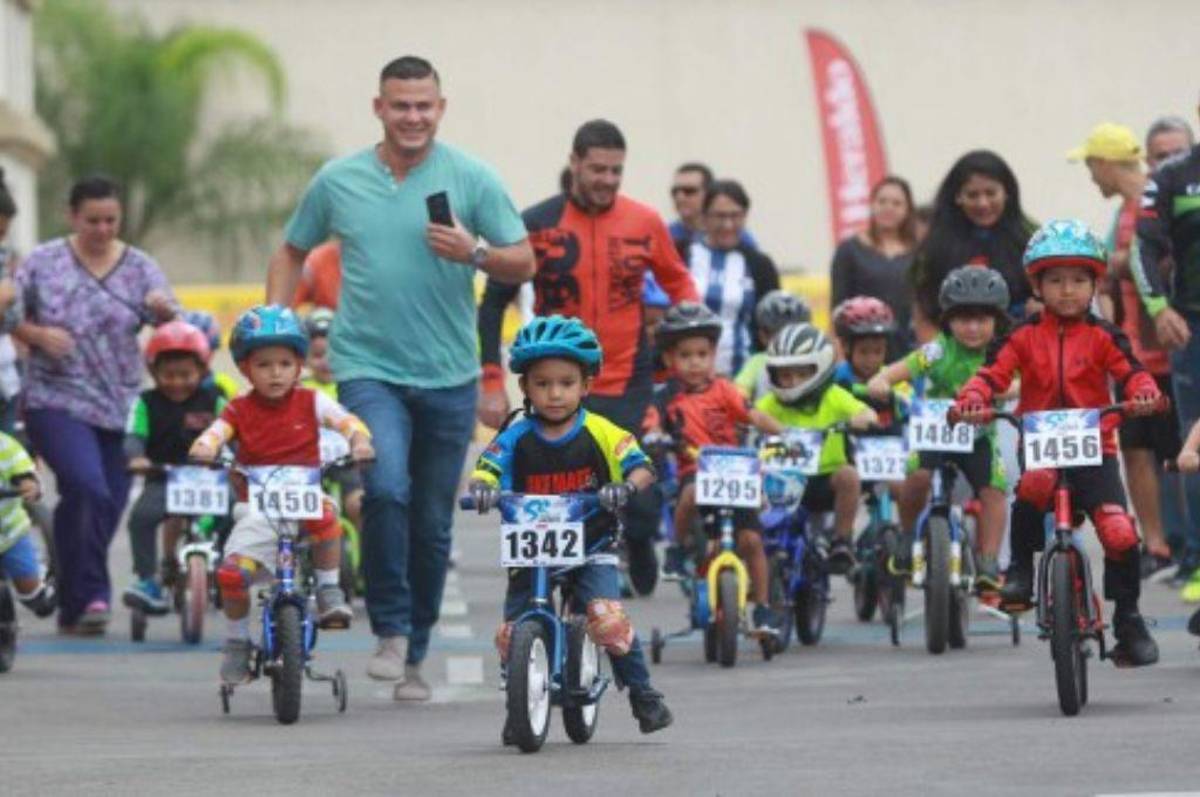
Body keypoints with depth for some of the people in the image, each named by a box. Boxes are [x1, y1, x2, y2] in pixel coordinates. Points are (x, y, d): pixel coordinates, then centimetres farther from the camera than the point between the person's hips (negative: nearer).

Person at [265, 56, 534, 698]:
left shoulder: (471, 179, 0)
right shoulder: (338, 181, 4)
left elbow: (523, 264, 2)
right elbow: (292, 253, 18)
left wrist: (475, 252, -17)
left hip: (448, 375, 1)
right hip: (368, 367, -1)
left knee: (432, 524, 9)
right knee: (386, 489, -25)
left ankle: (416, 654, 23)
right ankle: (389, 631, -12)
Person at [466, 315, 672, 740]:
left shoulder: (601, 434, -5)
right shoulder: (516, 438, -3)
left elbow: (641, 467, -9)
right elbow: (488, 467, -10)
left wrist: (626, 487, -31)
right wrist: (481, 487, -34)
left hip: (591, 548, -2)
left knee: (609, 620, -23)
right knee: (512, 636, -10)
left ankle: (642, 693, -3)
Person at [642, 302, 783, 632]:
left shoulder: (721, 390, 6)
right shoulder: (668, 398, 4)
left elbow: (752, 415, -4)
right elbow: (653, 428, -9)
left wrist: (783, 433, -19)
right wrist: (655, 440, -32)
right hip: (693, 471, -2)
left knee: (751, 538, -5)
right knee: (692, 493, -38)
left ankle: (762, 607, 10)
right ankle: (679, 548, -11)